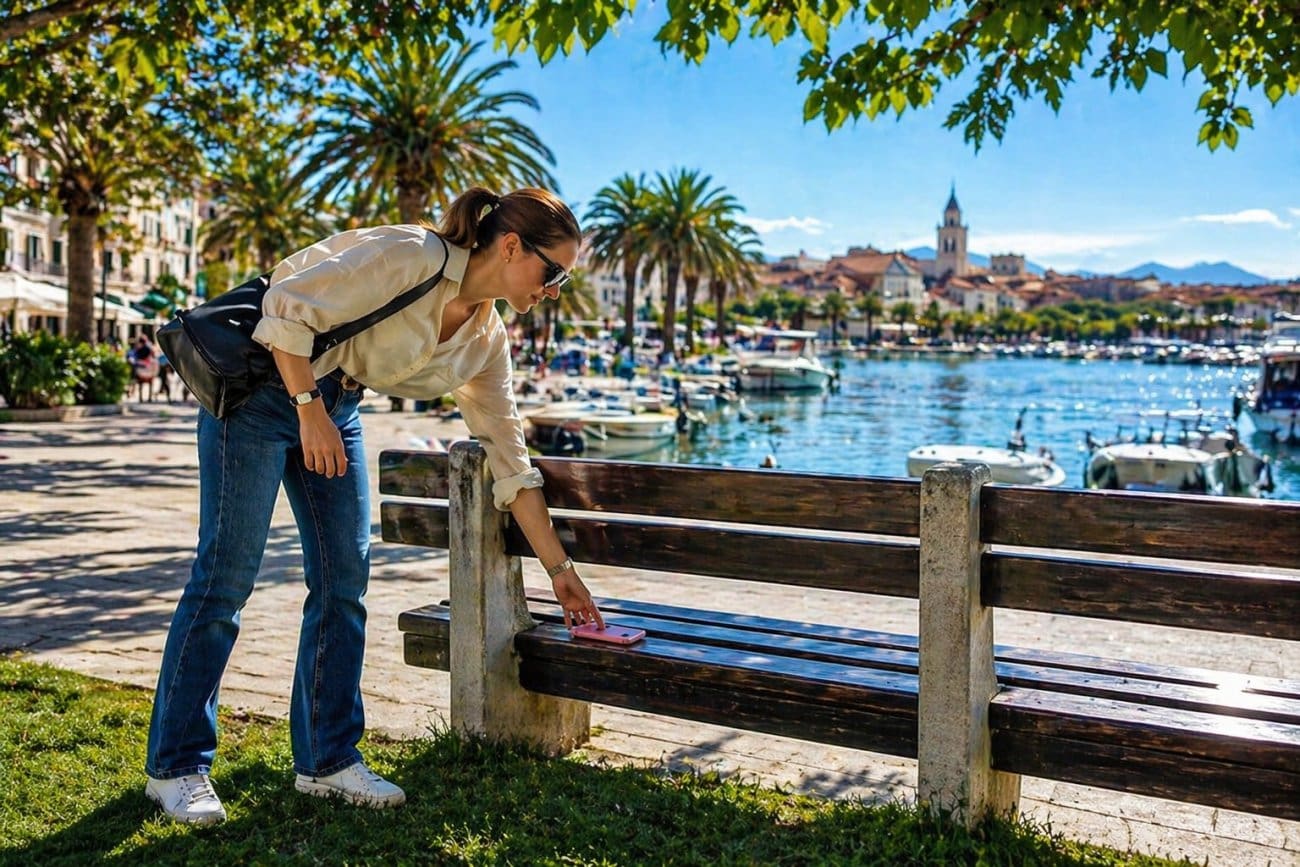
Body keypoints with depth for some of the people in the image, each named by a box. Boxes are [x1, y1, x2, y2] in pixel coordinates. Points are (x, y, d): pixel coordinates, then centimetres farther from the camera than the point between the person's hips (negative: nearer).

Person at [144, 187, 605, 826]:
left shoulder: (486, 340, 0)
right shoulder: (413, 257, -22)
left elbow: (510, 460, 3)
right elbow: (289, 306, -24)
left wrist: (560, 569, 3)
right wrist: (310, 411, -22)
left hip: (336, 406, 8)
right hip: (262, 384, -7)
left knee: (344, 578, 2)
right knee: (227, 574, -5)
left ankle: (326, 760, 14)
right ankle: (175, 765, 9)